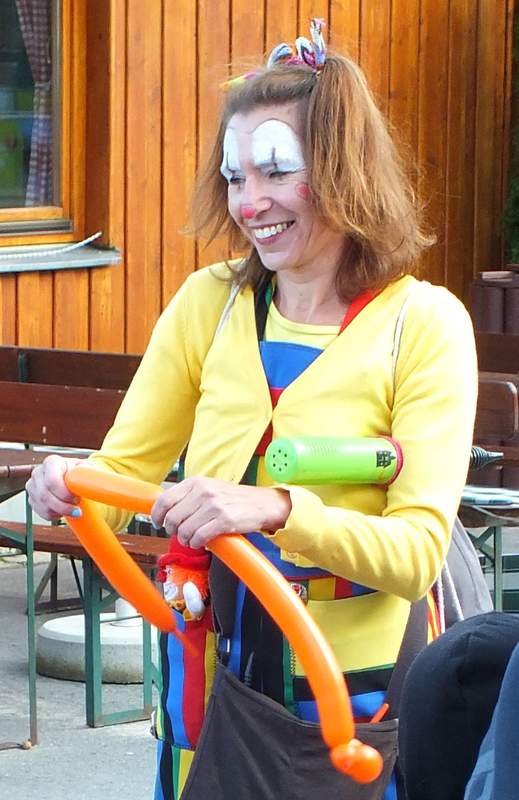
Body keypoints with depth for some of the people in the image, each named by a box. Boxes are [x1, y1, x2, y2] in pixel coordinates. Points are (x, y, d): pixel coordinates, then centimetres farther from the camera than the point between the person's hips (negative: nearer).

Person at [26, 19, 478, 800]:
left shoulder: (423, 323, -11)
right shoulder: (209, 302, 2)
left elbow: (418, 551, -18)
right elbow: (126, 467, 3)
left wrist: (277, 510, -33)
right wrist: (74, 488, -20)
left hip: (351, 686, -3)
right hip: (210, 672, 3)